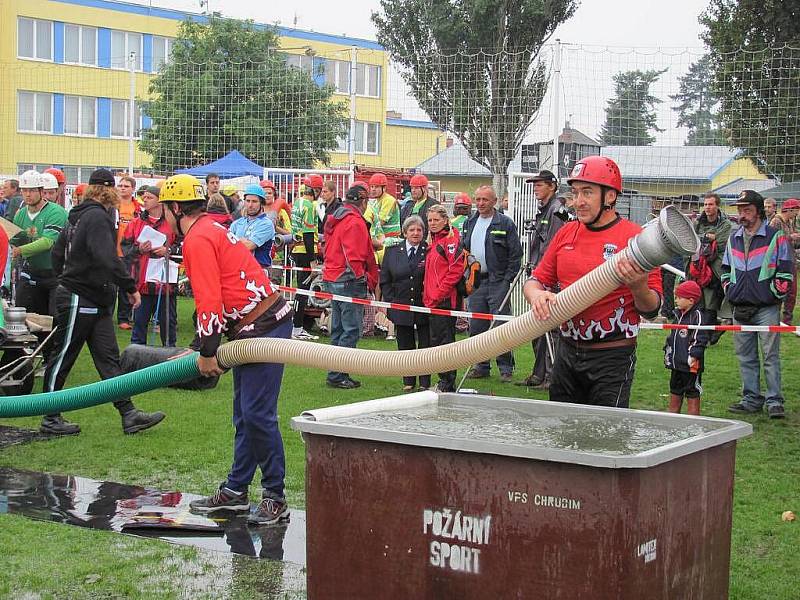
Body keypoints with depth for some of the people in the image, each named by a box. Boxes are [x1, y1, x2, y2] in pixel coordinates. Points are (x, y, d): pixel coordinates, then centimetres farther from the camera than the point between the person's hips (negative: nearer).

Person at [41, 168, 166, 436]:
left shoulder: (77, 216, 14)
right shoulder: (98, 217, -16)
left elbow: (57, 252, 21)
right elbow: (108, 259, -27)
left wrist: (65, 280, 27)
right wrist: (130, 287, -22)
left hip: (97, 303, 10)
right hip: (80, 301, -10)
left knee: (109, 358, 5)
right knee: (62, 358, 1)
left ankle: (129, 414, 4)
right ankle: (50, 419, 10)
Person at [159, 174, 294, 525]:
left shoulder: (197, 239, -12)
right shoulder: (211, 230, 20)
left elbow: (209, 301, -18)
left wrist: (207, 352, -10)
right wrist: (205, 349, 19)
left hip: (264, 328, -11)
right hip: (251, 327, 11)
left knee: (257, 414, -9)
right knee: (244, 414, 15)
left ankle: (275, 499, -3)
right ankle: (235, 492, 23)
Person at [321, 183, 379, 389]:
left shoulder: (334, 219, 14)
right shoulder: (355, 222, -14)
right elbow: (355, 257, -20)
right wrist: (369, 280, -11)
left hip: (332, 279, 10)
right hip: (350, 281, -10)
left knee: (338, 329, 16)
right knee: (351, 330, -5)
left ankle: (336, 374, 20)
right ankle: (337, 375, -6)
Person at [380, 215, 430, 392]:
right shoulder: (392, 252, 6)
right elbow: (385, 280, 8)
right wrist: (390, 302, 0)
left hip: (424, 307, -2)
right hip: (401, 308, 2)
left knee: (425, 344, 3)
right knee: (405, 345, 9)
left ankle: (425, 382, 12)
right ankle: (408, 382, 19)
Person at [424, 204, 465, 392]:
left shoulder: (451, 240, -9)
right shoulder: (433, 241, 18)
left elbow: (456, 270, -17)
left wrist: (438, 294, -17)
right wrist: (427, 295, 13)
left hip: (445, 300, -9)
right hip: (433, 300, 9)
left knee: (443, 340, -7)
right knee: (437, 340, 12)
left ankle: (447, 383, -1)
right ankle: (444, 381, 19)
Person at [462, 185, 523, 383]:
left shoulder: (505, 224, -5)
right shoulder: (469, 224, 13)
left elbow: (516, 254, -6)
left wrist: (508, 280, -11)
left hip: (497, 282, -6)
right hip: (475, 282, 6)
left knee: (501, 327, -5)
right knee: (476, 327, 8)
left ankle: (506, 368, 2)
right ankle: (482, 366, 18)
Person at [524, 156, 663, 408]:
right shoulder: (566, 233, 8)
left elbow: (652, 309, -8)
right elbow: (536, 280, 13)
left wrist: (638, 287, -30)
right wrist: (537, 295, -10)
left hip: (612, 359, -6)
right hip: (567, 353, 6)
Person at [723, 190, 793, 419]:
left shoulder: (776, 237, -3)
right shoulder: (734, 239, 14)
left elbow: (785, 272, -4)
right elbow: (725, 269, 24)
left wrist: (773, 294, -8)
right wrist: (730, 291, 13)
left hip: (766, 308, -6)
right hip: (740, 309, 6)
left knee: (771, 356, -5)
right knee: (745, 357, 9)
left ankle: (774, 401, 0)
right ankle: (751, 399, 17)